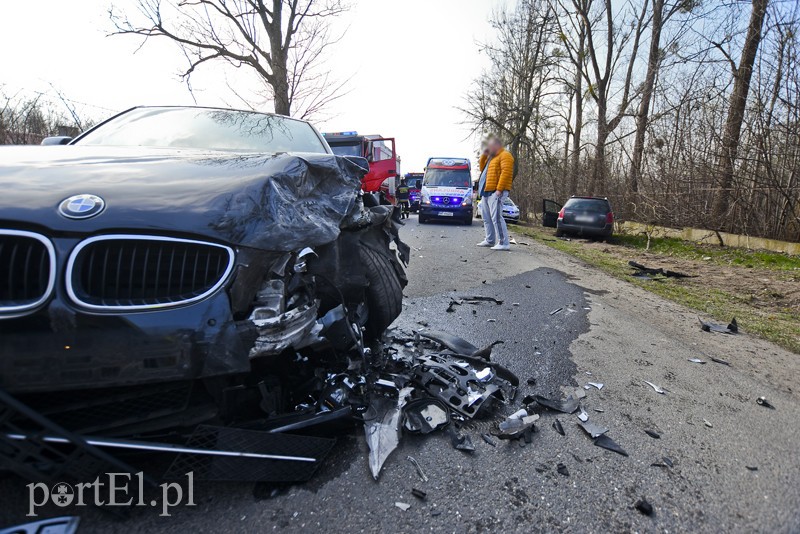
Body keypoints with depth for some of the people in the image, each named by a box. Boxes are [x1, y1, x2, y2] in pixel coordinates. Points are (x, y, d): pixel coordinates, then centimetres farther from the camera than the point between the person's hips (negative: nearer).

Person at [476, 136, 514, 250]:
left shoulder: (505, 155, -7)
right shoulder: (491, 157, 23)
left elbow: (506, 172, -18)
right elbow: (482, 168, 28)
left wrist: (499, 189, -25)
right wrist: (484, 155, 15)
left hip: (496, 192, -10)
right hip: (486, 192, 10)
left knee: (496, 217, -17)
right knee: (486, 217, 14)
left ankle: (504, 243, -18)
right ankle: (490, 240, 23)